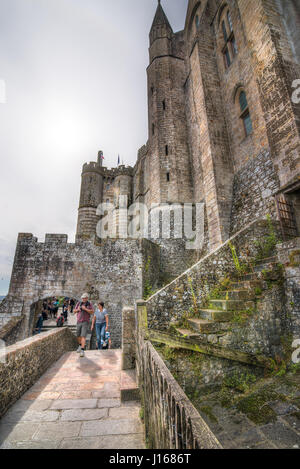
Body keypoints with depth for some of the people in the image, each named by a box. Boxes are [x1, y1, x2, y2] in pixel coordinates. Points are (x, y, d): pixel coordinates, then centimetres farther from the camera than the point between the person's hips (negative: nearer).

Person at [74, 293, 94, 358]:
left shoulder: (89, 304, -5)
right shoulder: (79, 303, 3)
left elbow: (92, 312, -15)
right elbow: (74, 311, 10)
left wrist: (85, 309, -23)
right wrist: (77, 309, -13)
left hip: (85, 322, -4)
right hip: (79, 322, 4)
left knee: (83, 336, -14)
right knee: (78, 336, 17)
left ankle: (82, 351, -13)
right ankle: (80, 345, 43)